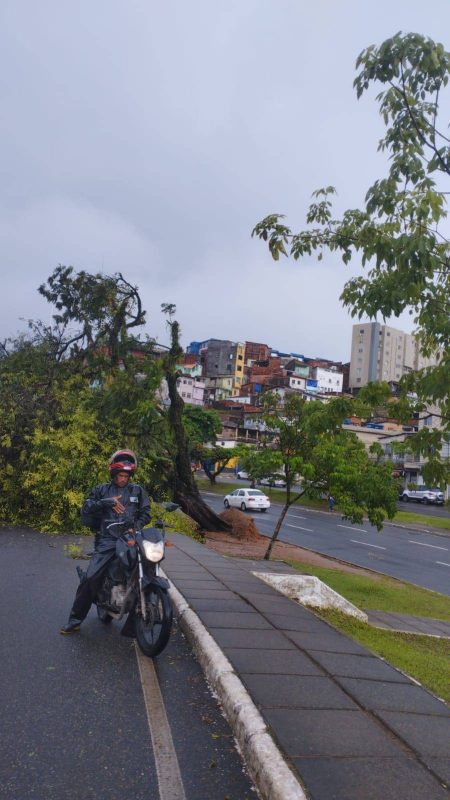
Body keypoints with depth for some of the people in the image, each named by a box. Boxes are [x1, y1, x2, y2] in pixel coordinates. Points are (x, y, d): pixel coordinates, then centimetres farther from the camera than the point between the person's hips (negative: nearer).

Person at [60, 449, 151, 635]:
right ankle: (75, 620, 2)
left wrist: (136, 526, -8)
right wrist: (106, 503, -10)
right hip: (107, 540, 0)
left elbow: (145, 513, 10)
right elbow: (85, 510, 3)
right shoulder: (101, 490, 13)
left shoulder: (138, 491, 15)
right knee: (90, 577, -11)